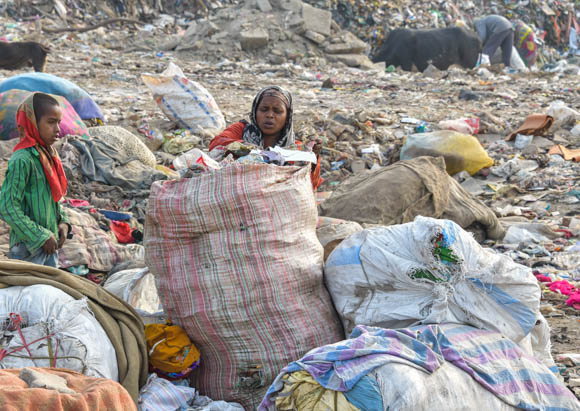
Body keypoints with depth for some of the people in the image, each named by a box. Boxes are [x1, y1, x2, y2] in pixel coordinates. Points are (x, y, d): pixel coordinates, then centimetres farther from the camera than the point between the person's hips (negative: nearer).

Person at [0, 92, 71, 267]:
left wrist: (62, 222, 3)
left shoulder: (49, 157, 8)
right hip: (29, 249, -8)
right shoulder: (22, 160, -18)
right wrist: (41, 237, -18)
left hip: (50, 245, 8)